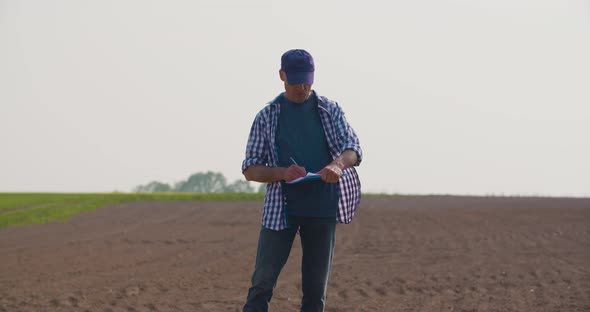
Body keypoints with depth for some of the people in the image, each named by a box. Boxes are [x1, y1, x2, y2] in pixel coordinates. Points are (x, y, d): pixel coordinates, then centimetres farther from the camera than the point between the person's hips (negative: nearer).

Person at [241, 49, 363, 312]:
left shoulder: (330, 110, 8)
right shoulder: (267, 116, 5)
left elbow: (353, 148, -4)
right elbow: (250, 169, 2)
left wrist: (338, 163, -29)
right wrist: (282, 173, -19)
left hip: (322, 209, 1)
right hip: (280, 208, -1)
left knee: (316, 288, 4)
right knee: (262, 283, -7)